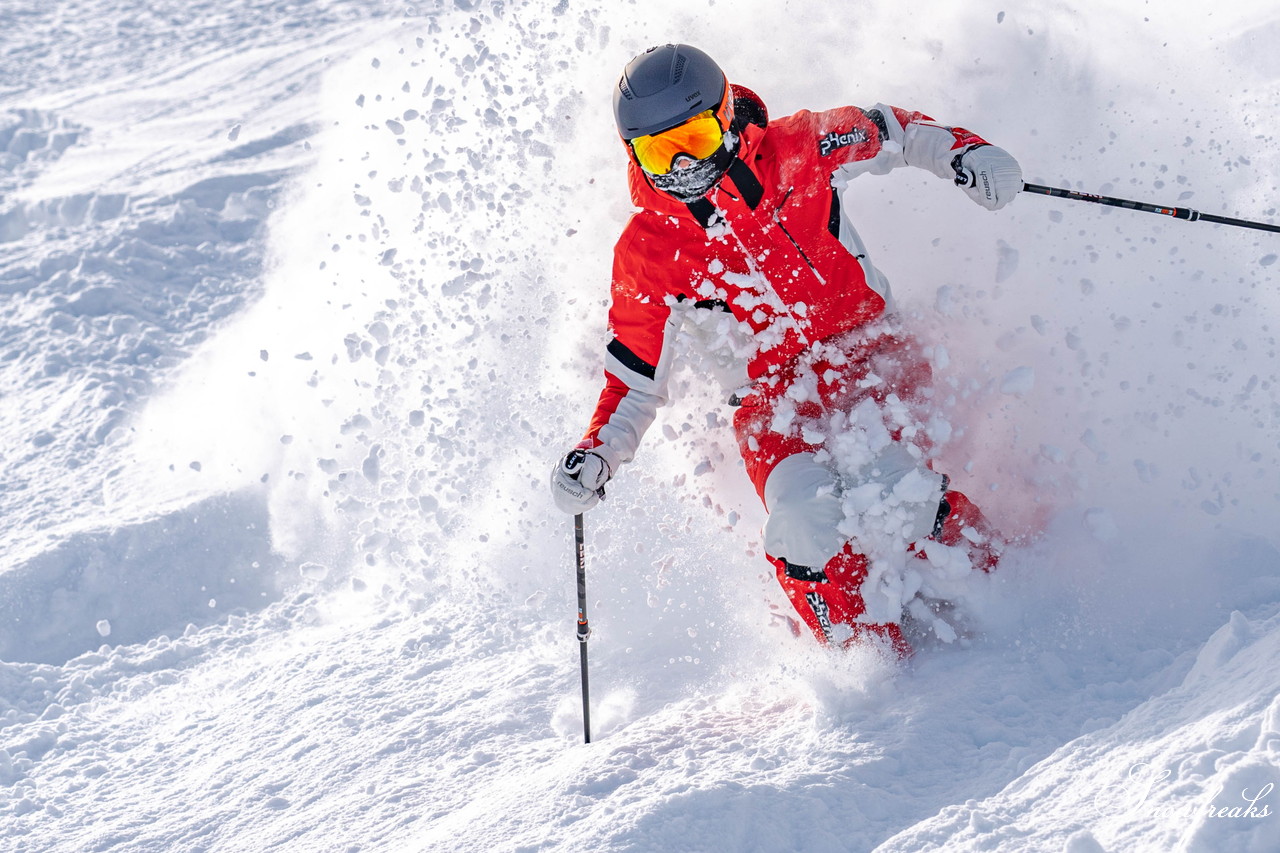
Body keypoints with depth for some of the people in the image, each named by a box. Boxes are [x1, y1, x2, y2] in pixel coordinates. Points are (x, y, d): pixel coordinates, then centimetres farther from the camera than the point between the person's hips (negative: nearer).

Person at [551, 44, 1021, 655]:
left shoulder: (796, 152, -7)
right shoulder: (647, 252, -5)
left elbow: (888, 130, 12)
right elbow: (634, 380, 3)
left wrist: (963, 152, -6)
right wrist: (596, 455, -14)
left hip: (871, 354, -1)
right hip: (773, 393, 1)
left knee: (883, 487, -30)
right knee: (804, 525, -29)